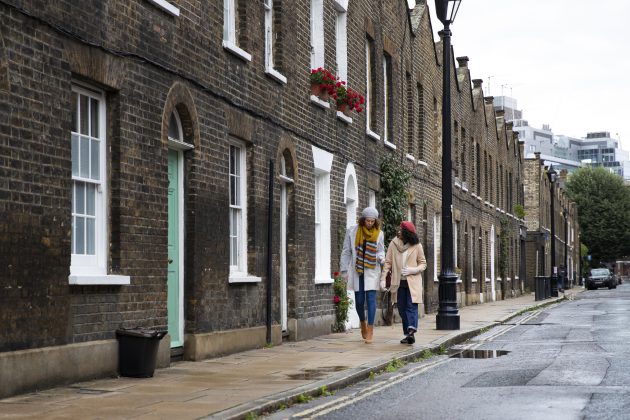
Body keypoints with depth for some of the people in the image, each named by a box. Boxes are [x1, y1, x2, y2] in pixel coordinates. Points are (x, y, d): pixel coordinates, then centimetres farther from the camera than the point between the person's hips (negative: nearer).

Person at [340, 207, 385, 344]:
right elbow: (346, 252, 5)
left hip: (372, 271, -1)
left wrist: (381, 259, -17)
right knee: (359, 300, 4)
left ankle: (370, 330, -8)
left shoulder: (379, 233, 2)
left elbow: (380, 251, 7)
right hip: (356, 270, 1)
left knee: (371, 298, -10)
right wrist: (344, 270, 3)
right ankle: (363, 323, 32)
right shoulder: (352, 231, 0)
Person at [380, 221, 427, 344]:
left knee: (411, 306, -15)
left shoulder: (416, 246, -1)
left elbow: (423, 263, 6)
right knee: (402, 309, 5)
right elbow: (388, 262, 4)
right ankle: (408, 334, 12)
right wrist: (383, 278, -4)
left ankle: (411, 331, -27)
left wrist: (412, 270, -13)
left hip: (412, 282, -3)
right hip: (399, 282, 3)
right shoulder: (394, 243, 3)